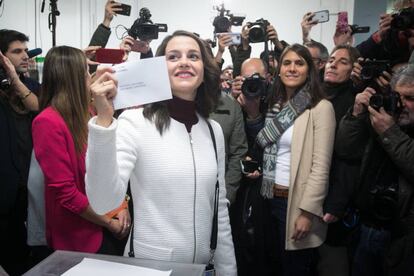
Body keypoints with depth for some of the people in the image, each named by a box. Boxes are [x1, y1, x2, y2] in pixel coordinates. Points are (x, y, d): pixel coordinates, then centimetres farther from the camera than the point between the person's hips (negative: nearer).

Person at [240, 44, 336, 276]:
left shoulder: (321, 107, -11)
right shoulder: (275, 104, 9)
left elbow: (321, 166, -15)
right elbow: (264, 146, 7)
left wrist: (307, 211, -18)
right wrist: (252, 112, -3)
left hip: (298, 201, -6)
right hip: (271, 197, 6)